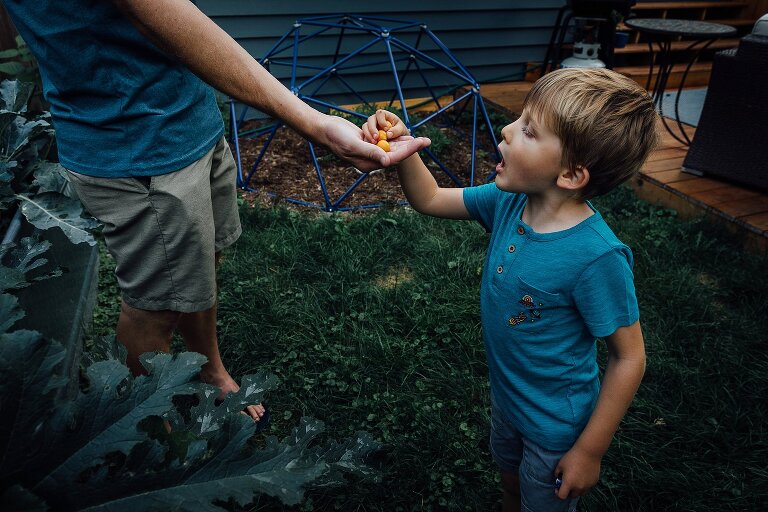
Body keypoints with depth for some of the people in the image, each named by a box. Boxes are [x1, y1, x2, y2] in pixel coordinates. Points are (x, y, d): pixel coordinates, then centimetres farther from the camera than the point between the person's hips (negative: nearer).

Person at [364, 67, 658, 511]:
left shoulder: (596, 257, -35)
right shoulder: (509, 200, -16)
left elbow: (629, 358, -24)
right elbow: (430, 200, -3)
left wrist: (590, 450, -16)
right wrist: (403, 149, -22)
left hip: (555, 427, -5)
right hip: (507, 397, 6)